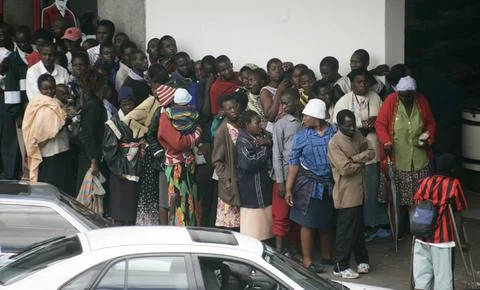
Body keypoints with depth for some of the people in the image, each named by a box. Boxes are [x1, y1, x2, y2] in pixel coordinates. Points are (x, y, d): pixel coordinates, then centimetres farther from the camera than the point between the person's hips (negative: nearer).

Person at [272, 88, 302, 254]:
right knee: (281, 216, 0)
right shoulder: (280, 125, -2)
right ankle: (279, 253, 2)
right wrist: (280, 181, -8)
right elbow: (277, 155, -3)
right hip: (286, 175, -3)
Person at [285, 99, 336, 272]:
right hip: (308, 184, -2)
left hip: (329, 184, 2)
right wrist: (288, 189, -7)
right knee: (308, 222, 3)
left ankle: (327, 256, 32)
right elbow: (294, 163, -4)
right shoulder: (301, 137, -5)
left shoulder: (334, 133, -4)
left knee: (327, 222, 15)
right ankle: (307, 260, 14)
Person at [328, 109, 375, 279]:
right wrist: (362, 162, -7)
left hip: (359, 191, 7)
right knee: (346, 231, -1)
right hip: (346, 194, -7)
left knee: (358, 228, 19)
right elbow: (345, 169, -24)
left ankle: (362, 260, 31)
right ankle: (340, 267, 8)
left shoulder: (357, 136, 6)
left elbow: (371, 151, -1)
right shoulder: (334, 143, -18)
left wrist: (355, 158, -17)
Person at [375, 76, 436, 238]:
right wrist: (386, 142, -22)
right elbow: (380, 124, -8)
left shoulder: (422, 102, 1)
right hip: (396, 159, -2)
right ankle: (400, 228, 14)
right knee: (397, 195, 1)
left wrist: (428, 139, -3)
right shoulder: (391, 101, -9)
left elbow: (431, 124, 13)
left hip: (418, 159, 2)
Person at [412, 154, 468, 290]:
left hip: (421, 238, 4)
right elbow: (460, 212, -3)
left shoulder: (425, 182, 6)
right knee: (443, 278, 1)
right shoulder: (454, 184, -5)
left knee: (421, 278, 9)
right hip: (442, 238, -4)